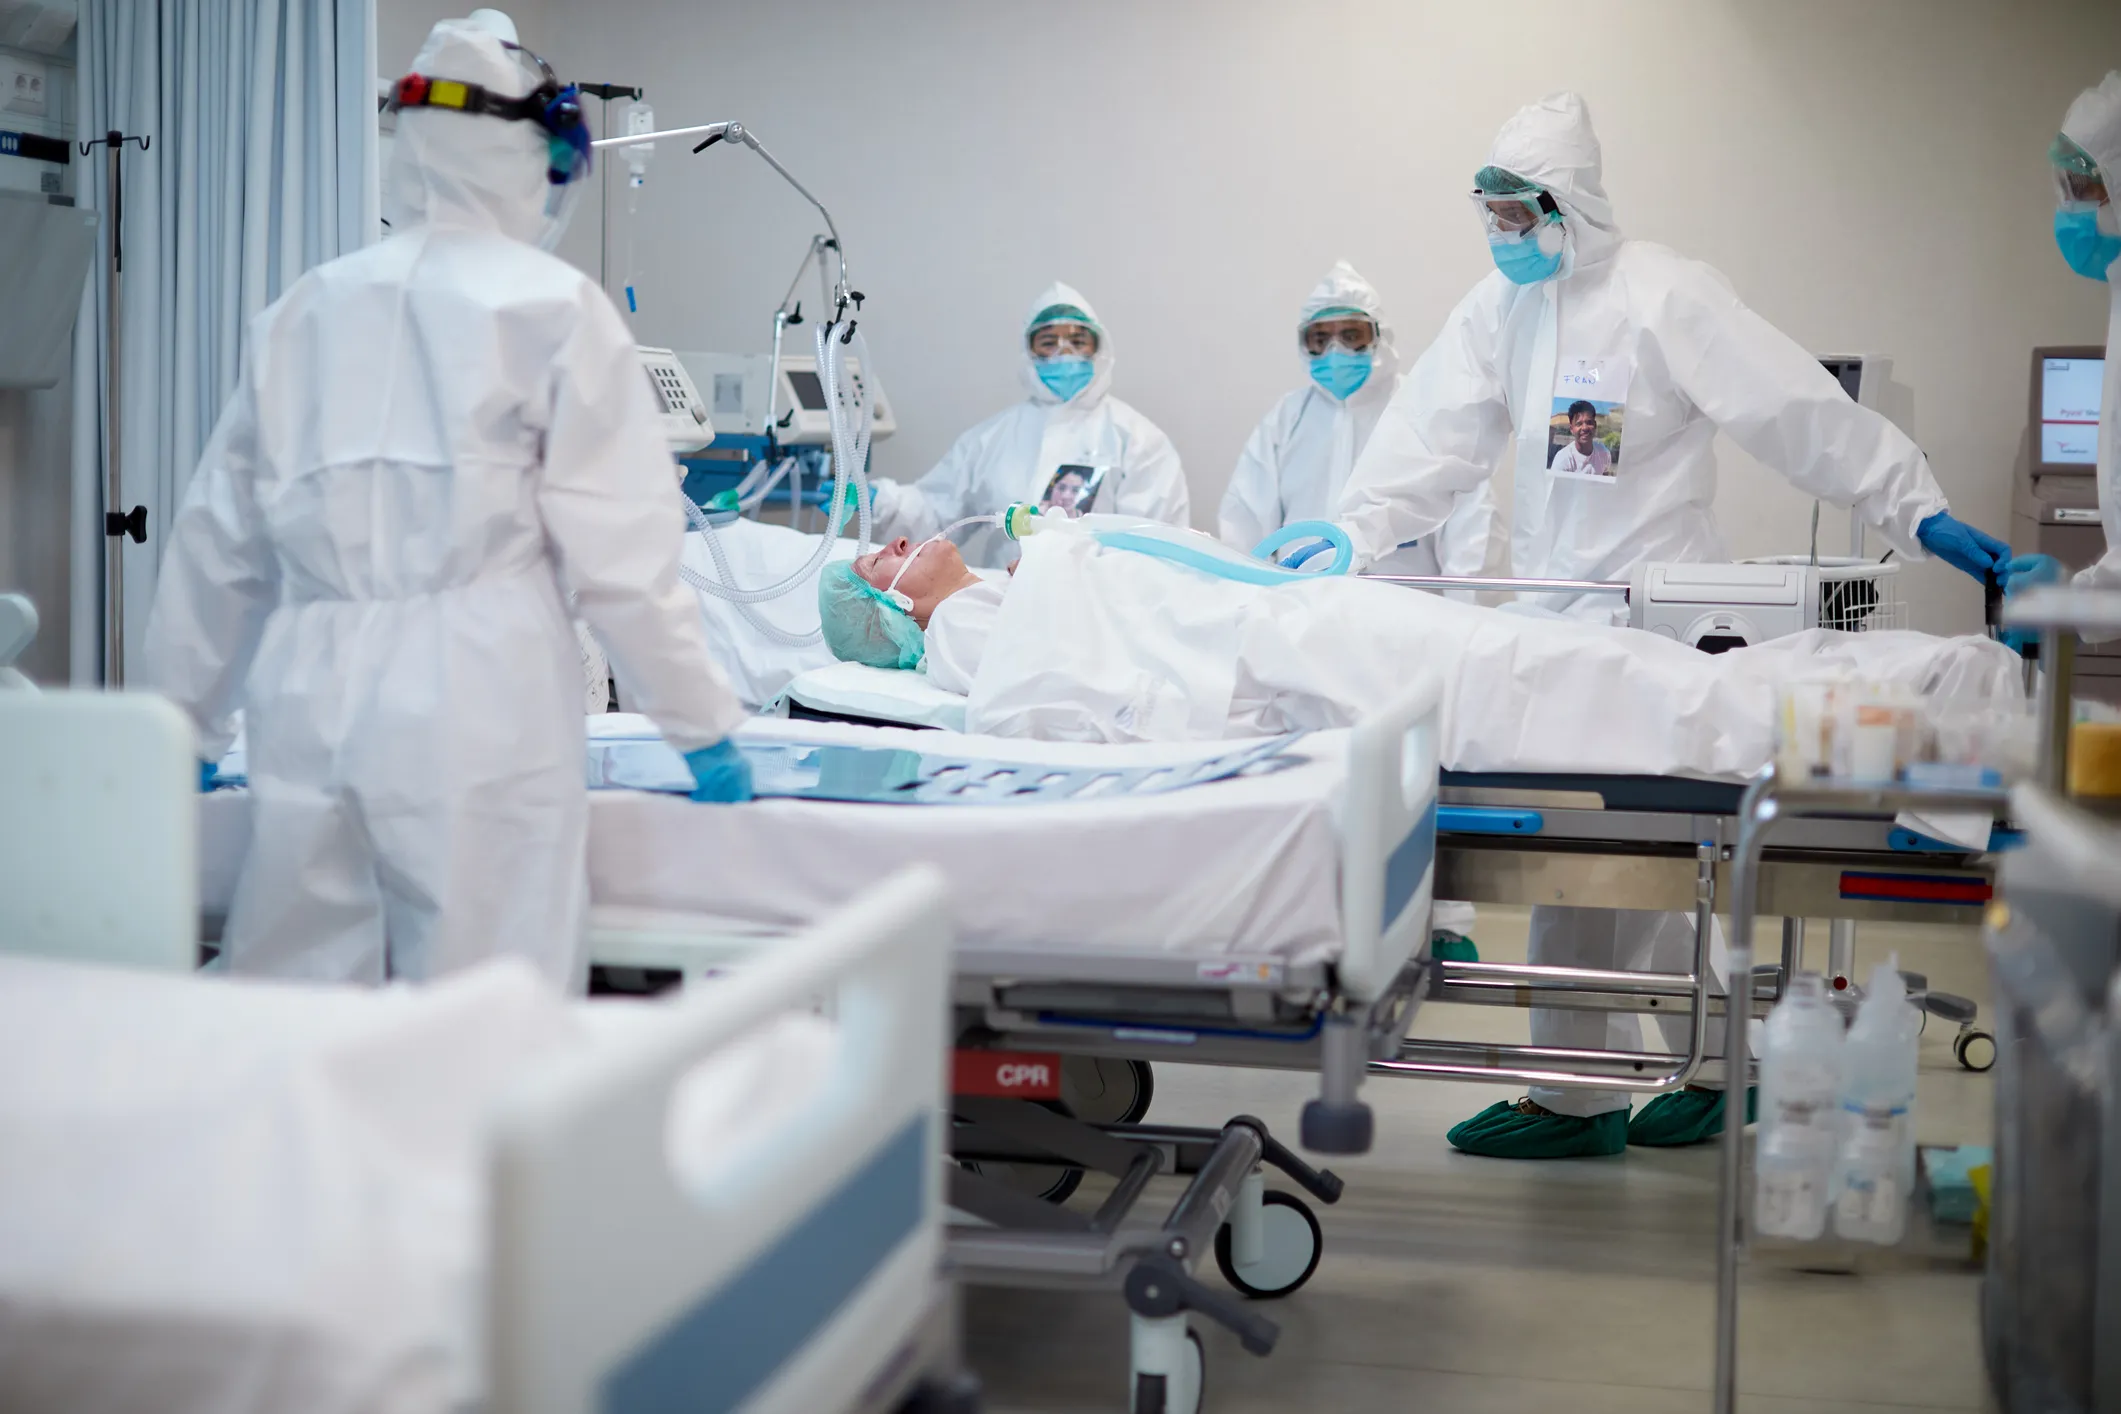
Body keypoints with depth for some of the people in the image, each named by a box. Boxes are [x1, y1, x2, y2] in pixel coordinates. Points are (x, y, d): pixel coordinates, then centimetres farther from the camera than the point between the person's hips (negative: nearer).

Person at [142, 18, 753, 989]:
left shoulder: (301, 313, 13)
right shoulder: (551, 306, 0)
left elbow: (219, 539, 17)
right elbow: (617, 549, -4)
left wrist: (186, 720, 27)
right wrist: (704, 728, 4)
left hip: (310, 699, 5)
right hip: (477, 703, -4)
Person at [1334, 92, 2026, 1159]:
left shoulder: (1665, 297, -9)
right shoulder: (1497, 307, 10)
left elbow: (1801, 412, -10)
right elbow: (1436, 439, 7)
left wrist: (1917, 510, -12)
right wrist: (1352, 532, -7)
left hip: (1643, 616, -7)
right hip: (1552, 609, 7)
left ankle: (1575, 1102, 5)